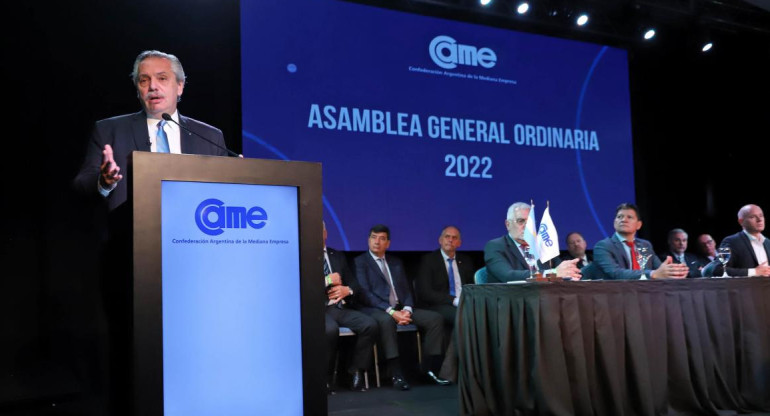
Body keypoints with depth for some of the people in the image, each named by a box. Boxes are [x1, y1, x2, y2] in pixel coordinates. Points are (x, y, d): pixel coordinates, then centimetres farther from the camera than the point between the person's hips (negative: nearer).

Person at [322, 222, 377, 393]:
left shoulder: (338, 256, 22)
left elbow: (356, 285, 21)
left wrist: (348, 290, -2)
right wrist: (327, 281, -8)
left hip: (342, 309, 5)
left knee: (370, 325, -21)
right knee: (330, 330, -37)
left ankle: (356, 372, -7)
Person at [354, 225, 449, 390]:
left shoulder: (396, 262, 22)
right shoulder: (360, 262, 4)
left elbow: (406, 289, 15)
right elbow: (365, 293, -9)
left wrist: (407, 309, -8)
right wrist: (391, 311, -21)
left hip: (401, 309, 6)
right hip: (375, 309, -6)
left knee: (435, 317, -14)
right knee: (386, 320, -40)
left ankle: (430, 367, -11)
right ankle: (396, 373, -34)